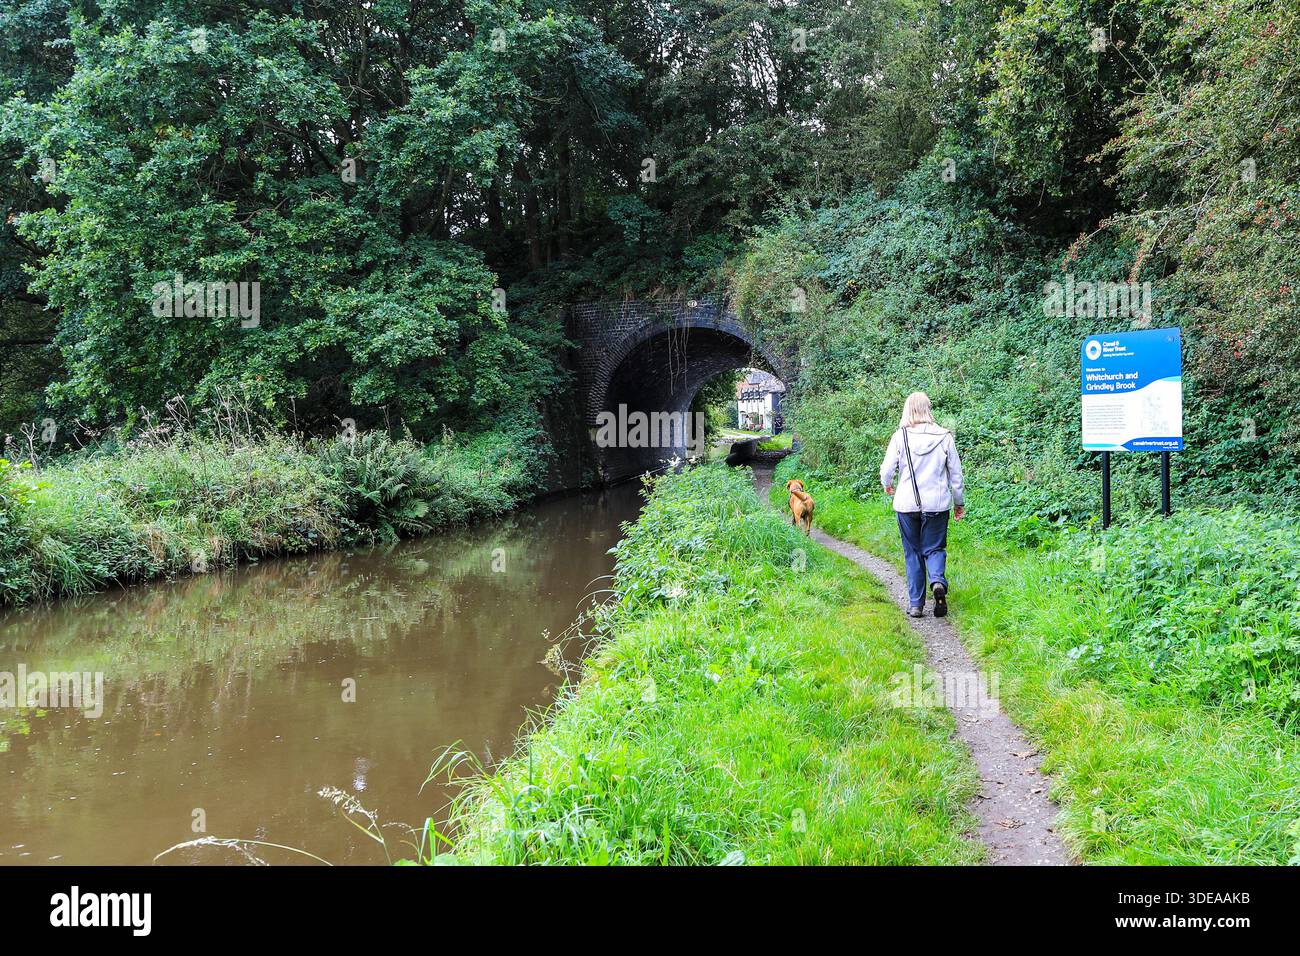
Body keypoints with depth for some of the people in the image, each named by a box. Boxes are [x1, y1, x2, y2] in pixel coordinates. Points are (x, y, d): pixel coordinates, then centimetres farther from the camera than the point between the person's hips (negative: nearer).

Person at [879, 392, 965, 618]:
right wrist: (959, 502, 14)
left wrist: (887, 486, 19)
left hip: (907, 504, 0)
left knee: (913, 552, 11)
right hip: (937, 503, 1)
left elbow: (887, 469, -4)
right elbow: (956, 473, 3)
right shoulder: (944, 436, -2)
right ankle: (938, 581, -19)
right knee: (934, 548, 11)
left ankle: (915, 604, 11)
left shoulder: (900, 437, -7)